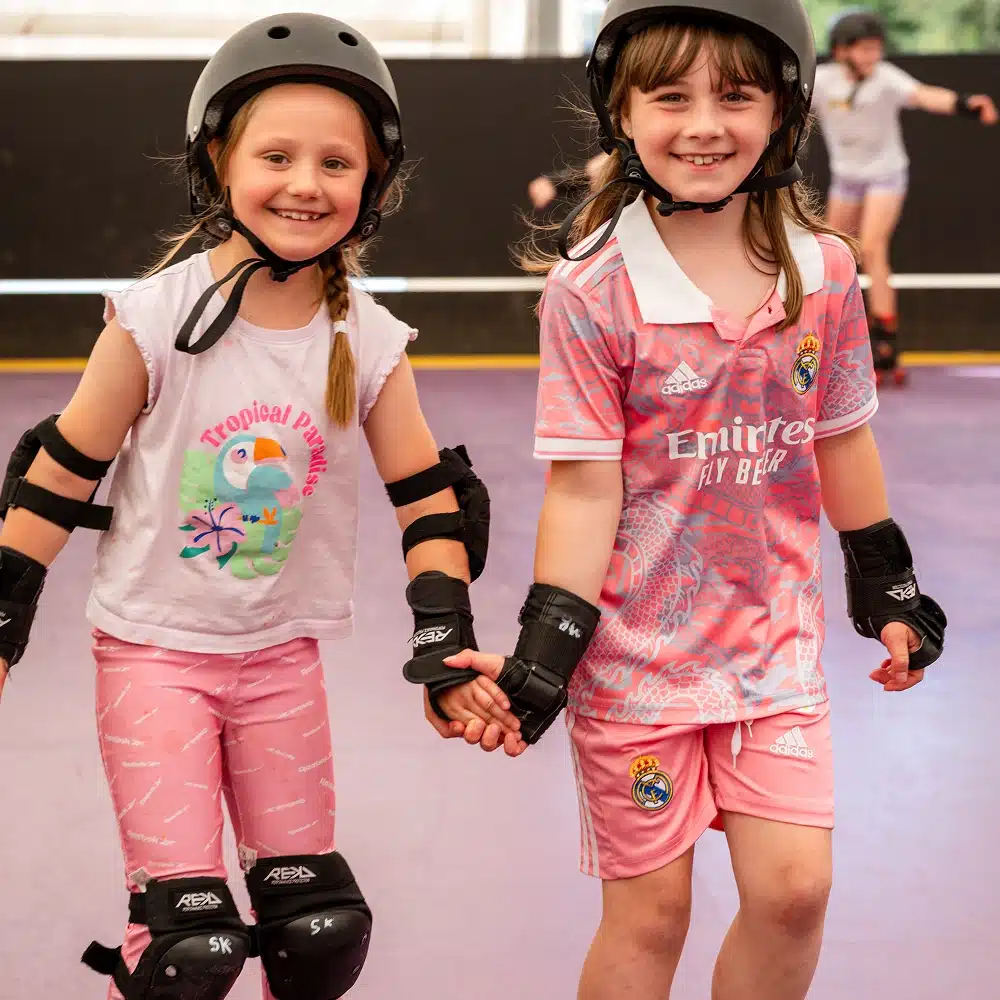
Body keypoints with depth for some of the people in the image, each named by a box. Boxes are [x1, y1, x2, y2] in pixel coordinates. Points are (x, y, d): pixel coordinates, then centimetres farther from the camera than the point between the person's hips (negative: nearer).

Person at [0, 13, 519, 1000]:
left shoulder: (370, 344, -6)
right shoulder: (158, 317, -15)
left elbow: (428, 498, 2)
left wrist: (447, 648, -6)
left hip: (283, 655, 4)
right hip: (152, 648, -3)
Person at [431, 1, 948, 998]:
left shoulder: (822, 271, -2)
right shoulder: (592, 288, -13)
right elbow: (584, 485, -12)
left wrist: (886, 589, 17)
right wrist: (545, 651, -15)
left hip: (776, 636, 3)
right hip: (637, 649, -3)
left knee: (792, 888, -2)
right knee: (649, 908, 5)